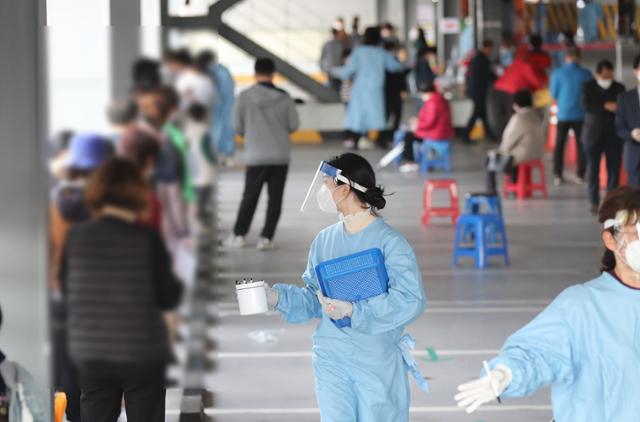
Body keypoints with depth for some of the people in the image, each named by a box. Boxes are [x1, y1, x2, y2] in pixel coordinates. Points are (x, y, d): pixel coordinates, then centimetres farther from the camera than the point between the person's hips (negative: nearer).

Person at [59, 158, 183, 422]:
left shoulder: (76, 237, -5)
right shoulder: (148, 240, -13)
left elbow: (67, 291, 4)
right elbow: (167, 298, -8)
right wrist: (177, 285, 12)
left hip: (89, 352, 3)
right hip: (142, 353, -3)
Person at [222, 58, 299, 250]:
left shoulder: (245, 97, -7)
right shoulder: (284, 97, -3)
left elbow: (237, 126, -3)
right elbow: (294, 125, 0)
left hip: (256, 156, 0)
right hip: (281, 156, 1)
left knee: (250, 197, 10)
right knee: (275, 198, 6)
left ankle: (239, 235, 11)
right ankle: (266, 238, 2)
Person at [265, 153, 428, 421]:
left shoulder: (389, 242, -13)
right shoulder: (325, 240, 6)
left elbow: (412, 300, -21)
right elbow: (313, 298, 13)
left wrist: (353, 311, -26)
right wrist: (277, 297, -5)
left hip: (377, 361, -5)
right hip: (330, 359, 5)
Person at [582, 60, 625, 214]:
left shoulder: (619, 88, 9)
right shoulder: (588, 87, 4)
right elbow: (586, 105, -11)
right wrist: (605, 106, -20)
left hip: (613, 134, 1)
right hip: (594, 134, -1)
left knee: (614, 169, -2)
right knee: (593, 169, 1)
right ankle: (594, 201, 7)